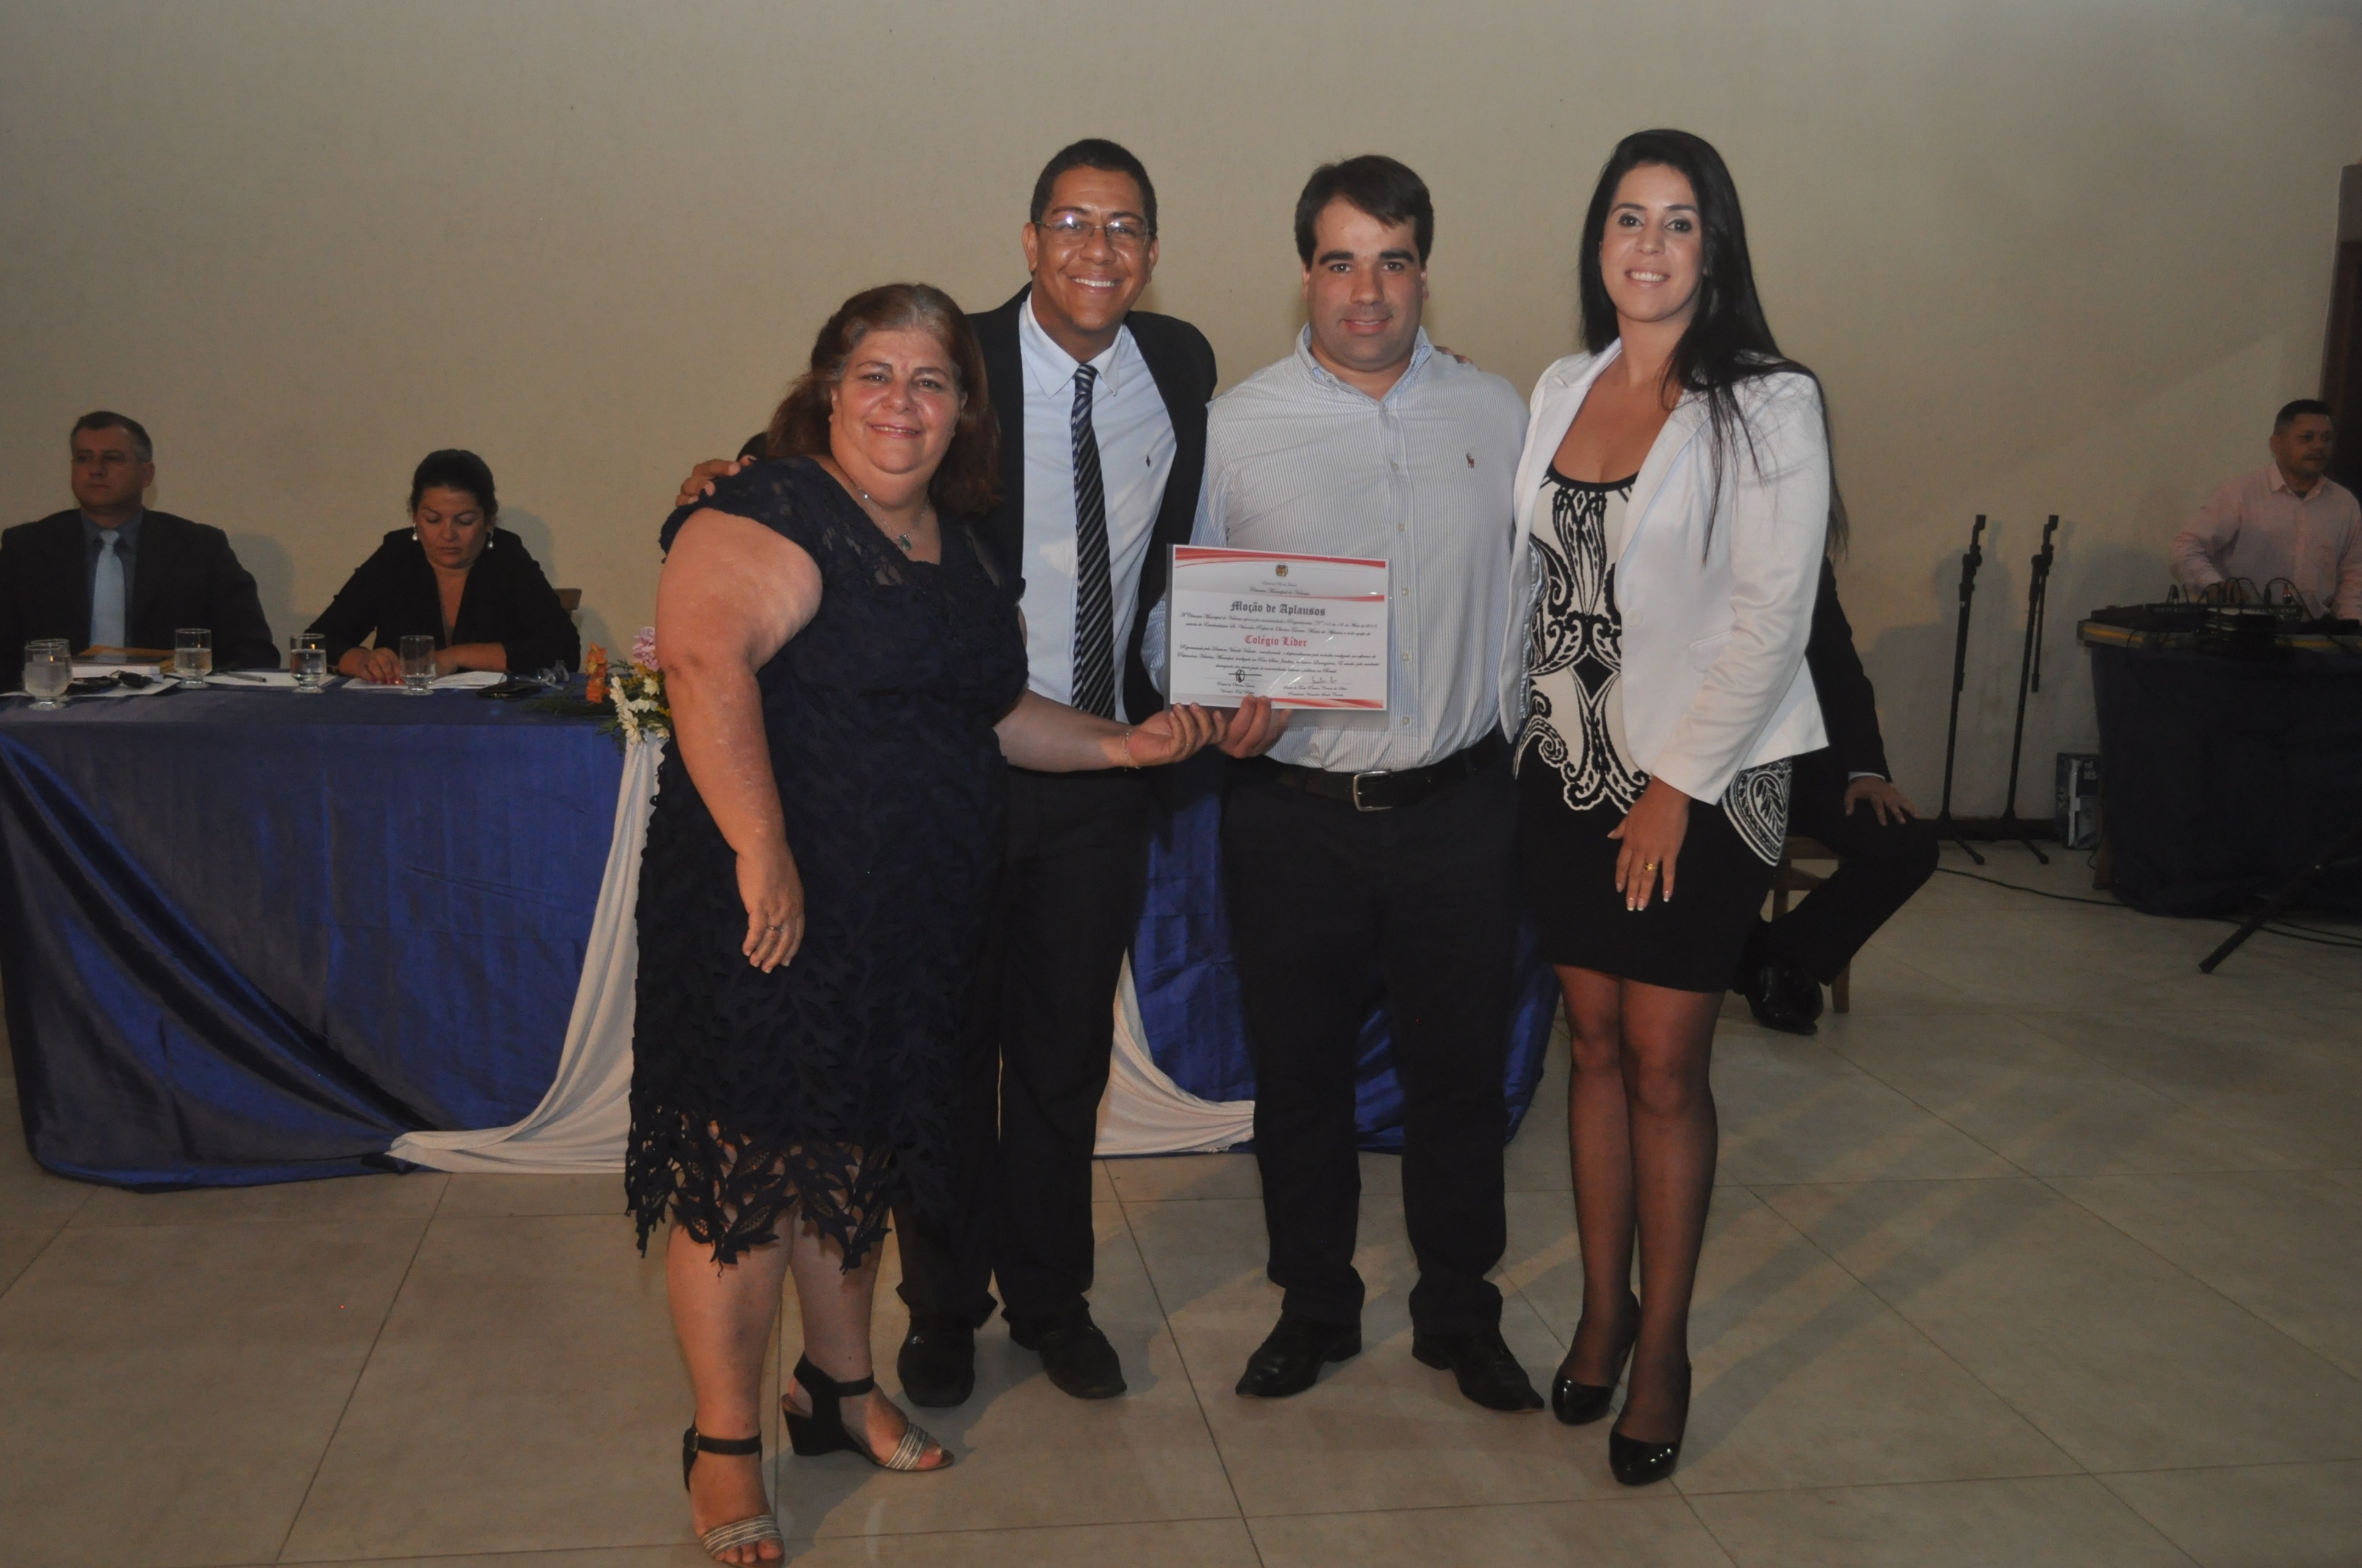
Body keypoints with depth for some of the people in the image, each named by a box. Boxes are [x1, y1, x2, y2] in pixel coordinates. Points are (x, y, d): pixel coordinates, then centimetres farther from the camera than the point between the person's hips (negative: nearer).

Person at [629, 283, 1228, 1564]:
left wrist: (1125, 744, 13)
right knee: (746, 1164, 0)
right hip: (767, 916, -8)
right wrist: (763, 855, -34)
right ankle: (725, 1447, 16)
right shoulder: (770, 517, -11)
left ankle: (842, 1387, 37)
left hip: (904, 921, 8)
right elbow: (704, 662, -26)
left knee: (855, 1152, 19)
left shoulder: (952, 543, 16)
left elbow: (984, 710, 24)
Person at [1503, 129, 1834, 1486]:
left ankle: (1663, 1345, 17)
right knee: (1595, 1038, 11)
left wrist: (1678, 787, -14)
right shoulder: (1560, 391, 8)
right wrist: (1504, 737, 9)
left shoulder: (1767, 405, -9)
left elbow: (1770, 619, -13)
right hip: (1567, 768, 5)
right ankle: (1603, 1305, 26)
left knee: (1665, 1062, 1)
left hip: (1702, 779, -4)